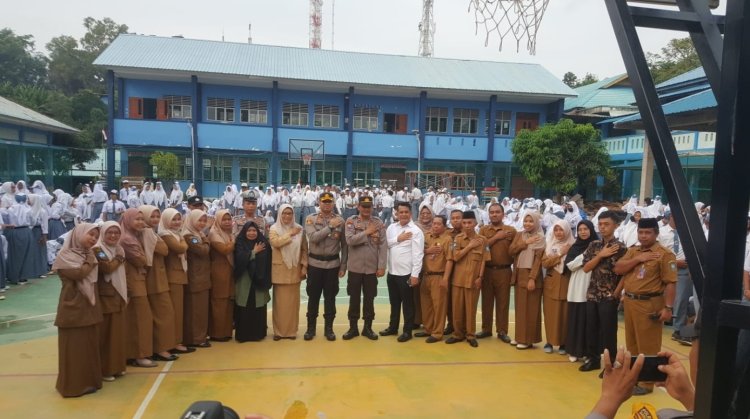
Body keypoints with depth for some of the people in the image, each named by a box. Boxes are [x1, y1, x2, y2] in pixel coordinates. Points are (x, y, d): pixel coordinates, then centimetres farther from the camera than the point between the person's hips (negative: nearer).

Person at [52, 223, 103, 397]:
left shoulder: (88, 254, 13)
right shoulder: (65, 255, -8)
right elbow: (80, 273, -21)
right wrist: (90, 261, -10)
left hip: (88, 306, 7)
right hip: (73, 306, -7)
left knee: (89, 343, 12)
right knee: (75, 346, -1)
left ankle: (88, 379, 22)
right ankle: (75, 384, 9)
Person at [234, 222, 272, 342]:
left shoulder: (263, 243, 5)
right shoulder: (240, 244, 2)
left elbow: (267, 263, 3)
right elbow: (239, 259, -15)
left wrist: (266, 280, -3)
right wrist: (253, 252, -10)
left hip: (259, 280, 2)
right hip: (244, 281, -1)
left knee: (259, 309, 4)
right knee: (244, 309, -1)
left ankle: (258, 333, 17)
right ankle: (243, 334, 10)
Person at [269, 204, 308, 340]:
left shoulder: (299, 229, 5)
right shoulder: (274, 228, 1)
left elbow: (304, 249, 6)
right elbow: (275, 242, -19)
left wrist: (304, 266, -1)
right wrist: (290, 234, -14)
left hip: (295, 270, 2)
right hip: (279, 270, -1)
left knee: (293, 300, 7)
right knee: (280, 301, 2)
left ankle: (291, 330, 17)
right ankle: (279, 331, 12)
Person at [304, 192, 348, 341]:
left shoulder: (340, 220, 0)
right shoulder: (311, 219, -3)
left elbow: (344, 245, 3)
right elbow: (313, 237, -20)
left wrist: (343, 266, 0)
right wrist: (330, 227, -20)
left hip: (333, 264, 1)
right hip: (314, 263, -1)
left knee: (330, 297, 9)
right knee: (313, 297, 9)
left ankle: (329, 328, 22)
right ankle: (311, 327, 23)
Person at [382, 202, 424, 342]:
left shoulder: (416, 231, -11)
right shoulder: (391, 228, 8)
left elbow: (417, 254, -15)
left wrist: (415, 275, -18)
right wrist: (398, 239, -13)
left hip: (406, 273, -6)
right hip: (392, 272, 6)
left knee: (407, 303, 6)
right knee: (394, 302, 18)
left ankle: (407, 331, 18)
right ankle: (393, 327, 32)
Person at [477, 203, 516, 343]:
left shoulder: (511, 231, 1)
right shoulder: (483, 230, 5)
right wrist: (496, 237, -11)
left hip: (504, 271, -1)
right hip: (487, 270, 1)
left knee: (503, 302, 5)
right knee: (487, 300, 9)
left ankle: (502, 331, 16)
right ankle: (486, 329, 20)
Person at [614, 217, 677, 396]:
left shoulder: (664, 254, -10)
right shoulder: (632, 251, 11)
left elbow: (670, 283, -14)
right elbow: (618, 269, 2)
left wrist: (668, 308, -18)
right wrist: (637, 259, -10)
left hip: (649, 305, -7)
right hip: (629, 302, 7)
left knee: (648, 345, 2)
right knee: (632, 343, 17)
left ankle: (646, 382, 12)